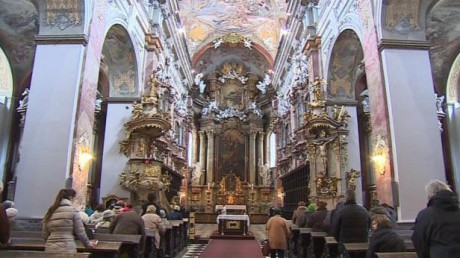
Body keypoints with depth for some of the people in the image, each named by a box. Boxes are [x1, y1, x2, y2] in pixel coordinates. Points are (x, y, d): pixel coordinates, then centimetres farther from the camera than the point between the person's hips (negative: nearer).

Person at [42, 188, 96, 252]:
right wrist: (88, 244, 13)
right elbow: (80, 232, -3)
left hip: (50, 249, 5)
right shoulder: (73, 210, -6)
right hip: (67, 249, -5)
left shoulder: (50, 212, 9)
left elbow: (45, 235, 11)